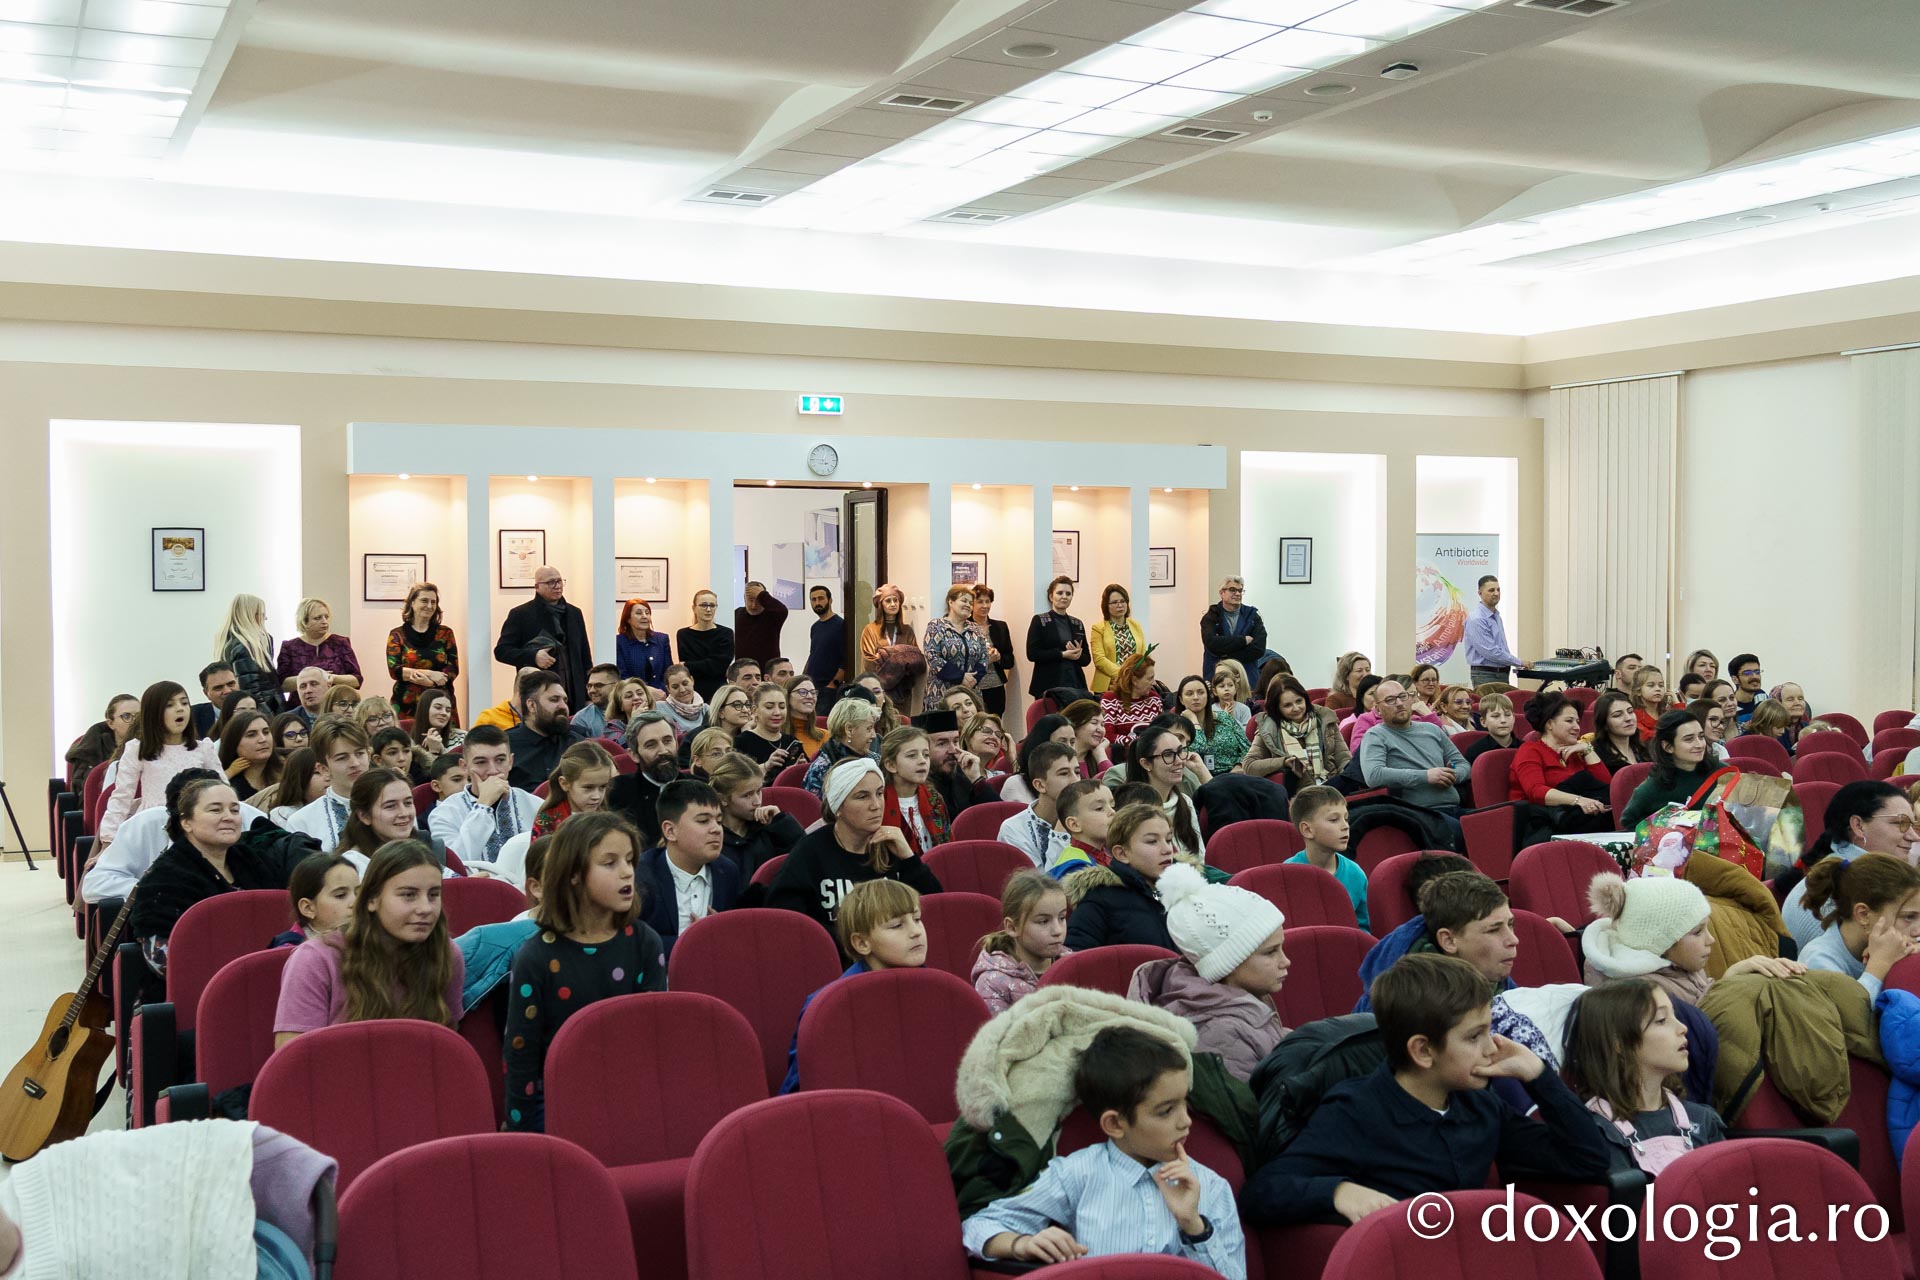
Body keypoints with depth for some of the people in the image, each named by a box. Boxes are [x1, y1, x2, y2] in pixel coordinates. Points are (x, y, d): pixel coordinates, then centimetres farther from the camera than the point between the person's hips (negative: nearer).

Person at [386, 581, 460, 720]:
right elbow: (394, 670, -3)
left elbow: (453, 669, 1)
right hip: (406, 706, -1)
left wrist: (411, 674, -12)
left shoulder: (445, 633, 10)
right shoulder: (397, 635, 8)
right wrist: (430, 674, -17)